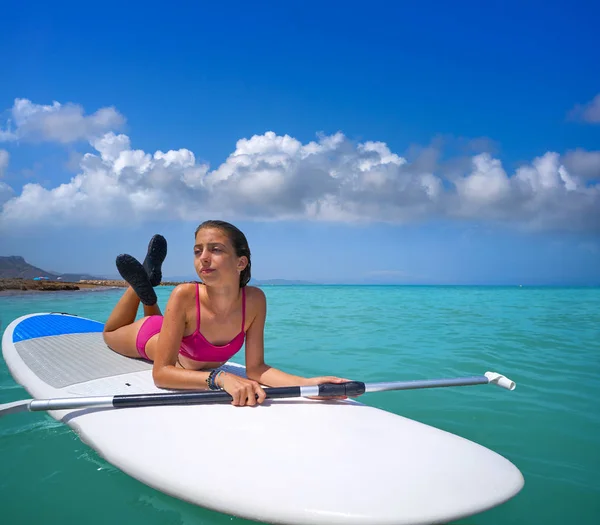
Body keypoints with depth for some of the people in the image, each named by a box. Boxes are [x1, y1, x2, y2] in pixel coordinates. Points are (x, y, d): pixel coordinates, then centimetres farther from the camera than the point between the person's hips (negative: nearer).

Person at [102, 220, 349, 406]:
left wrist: (308, 383, -51)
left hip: (187, 364, 3)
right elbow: (161, 372, -44)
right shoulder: (185, 295, -44)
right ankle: (143, 281, 27)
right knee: (110, 334, 32)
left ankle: (149, 285, 41)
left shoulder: (255, 300, -37)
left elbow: (255, 367, -34)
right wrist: (220, 377, -60)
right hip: (152, 339, -3)